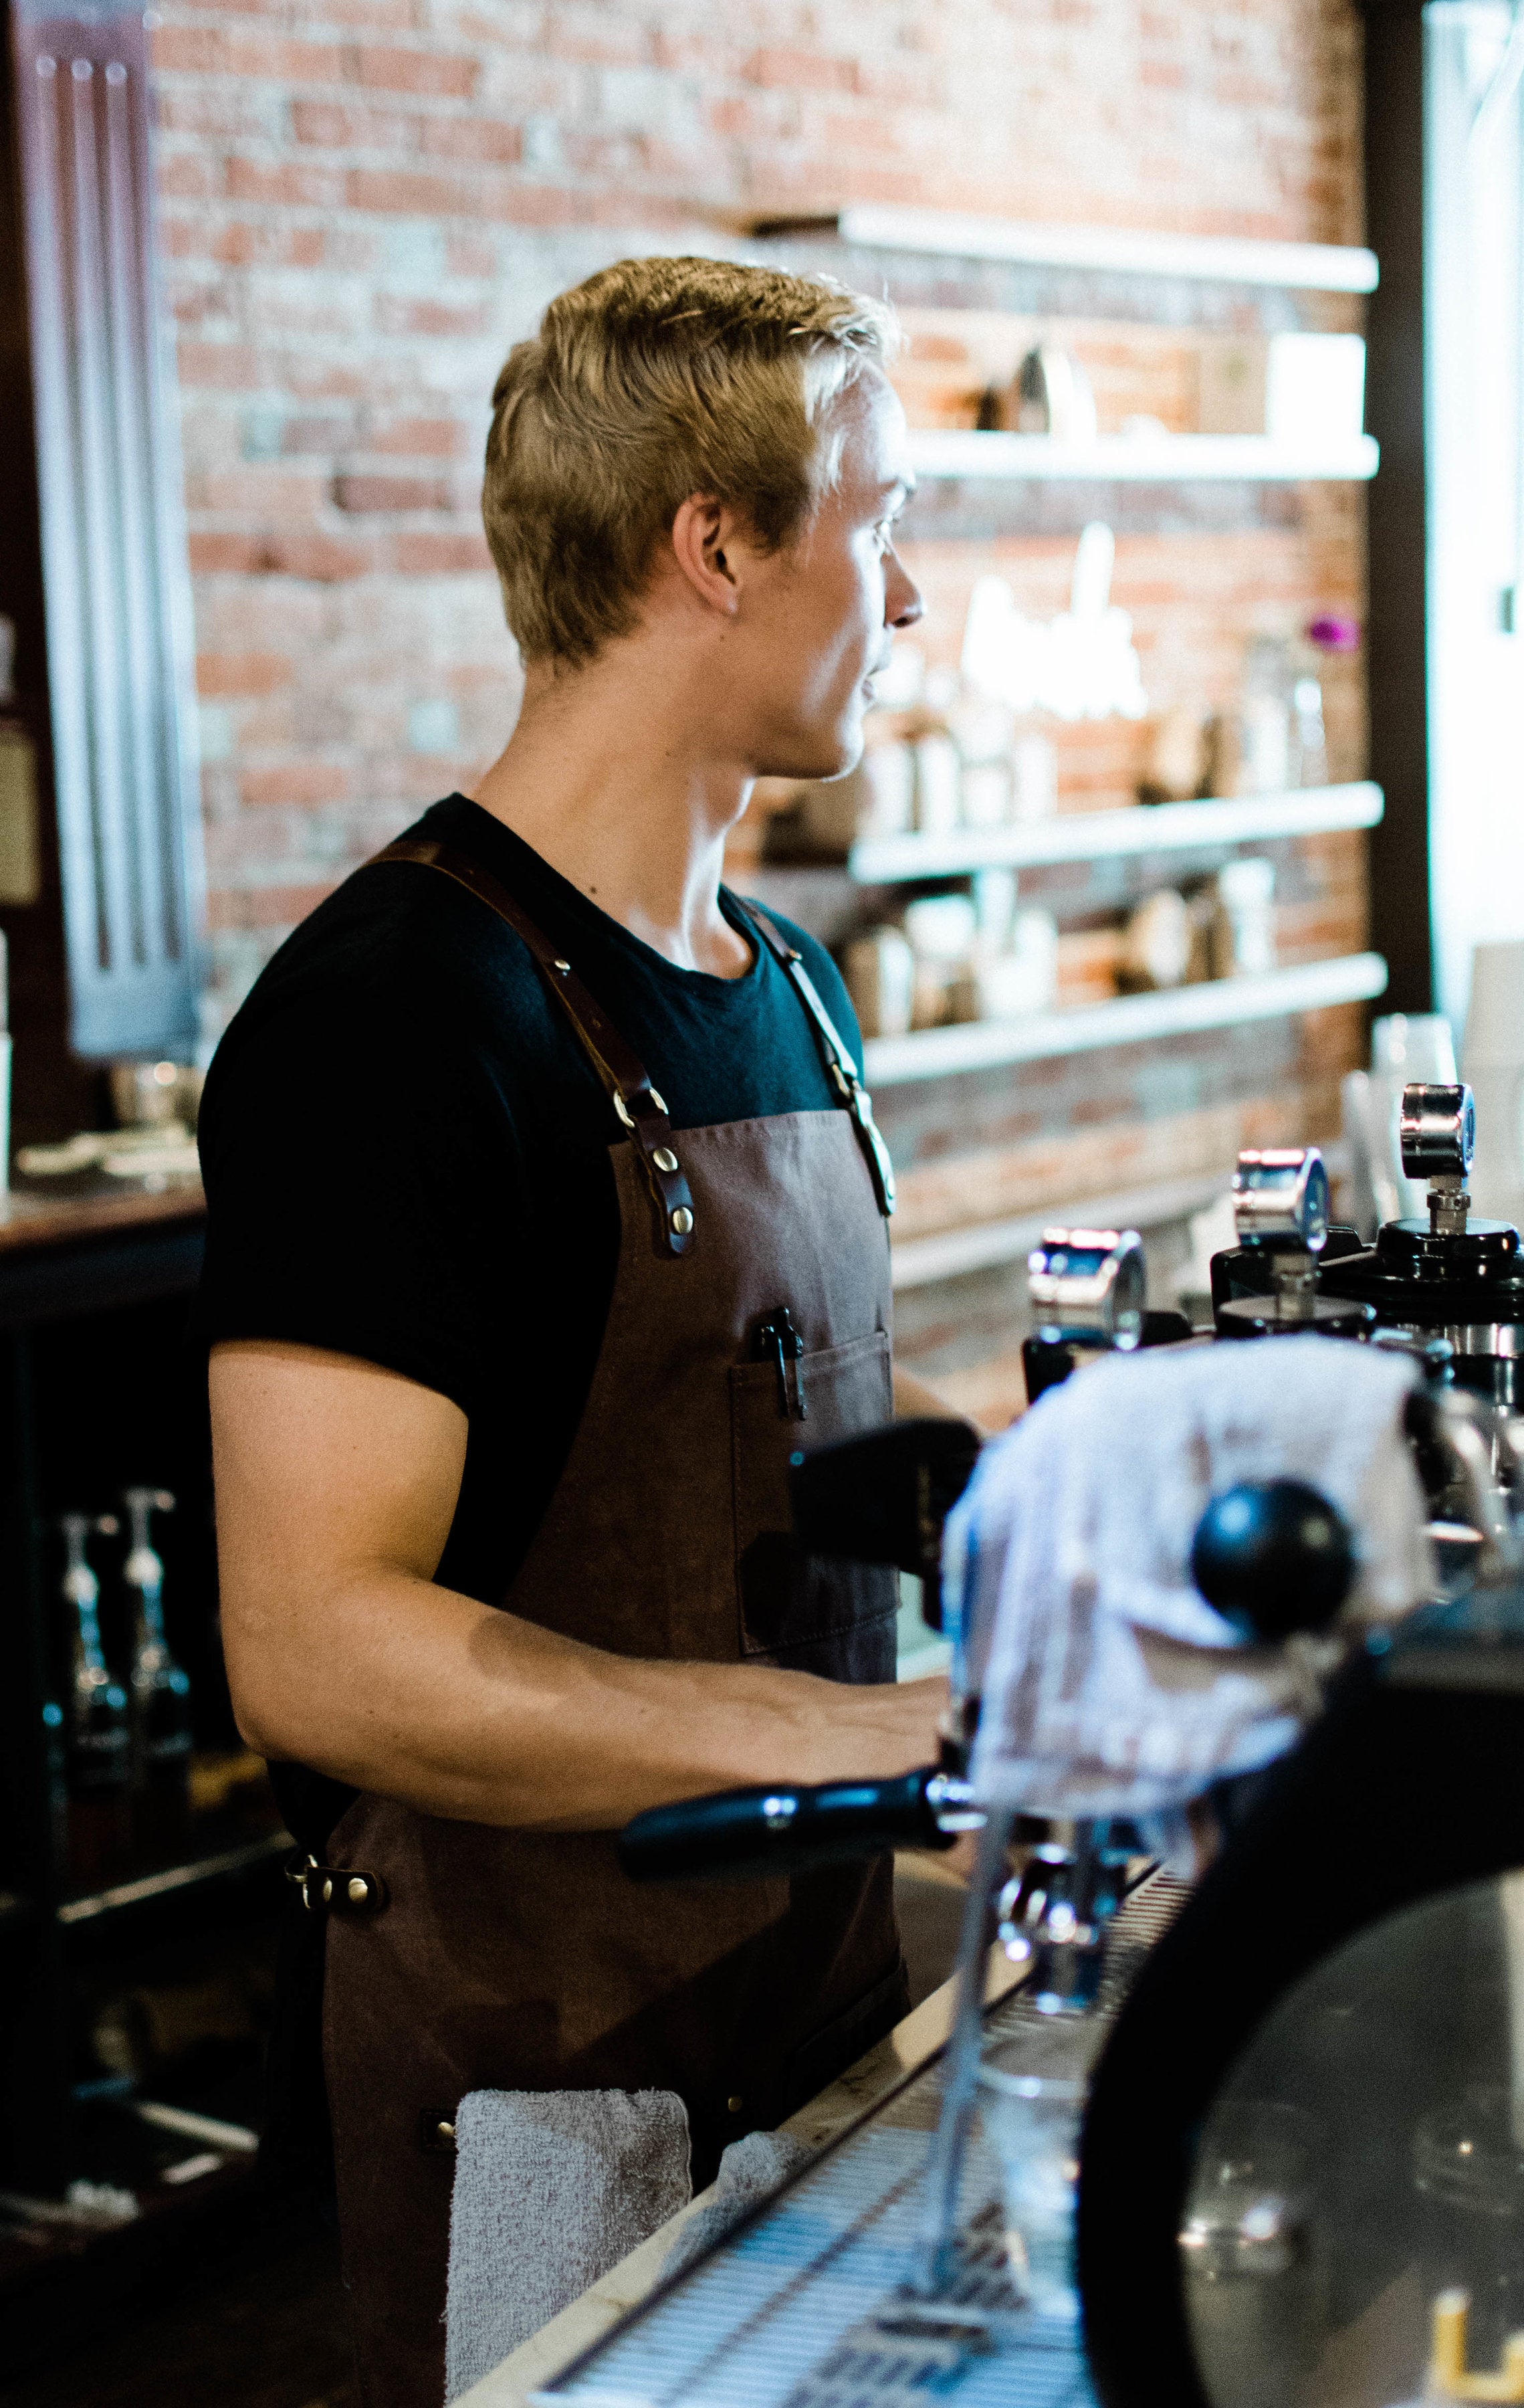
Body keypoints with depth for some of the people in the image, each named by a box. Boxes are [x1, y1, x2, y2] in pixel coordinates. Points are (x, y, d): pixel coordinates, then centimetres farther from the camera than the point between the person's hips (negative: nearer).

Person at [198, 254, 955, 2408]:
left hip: (825, 1984, 8)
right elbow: (321, 1647, -26)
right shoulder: (396, 1018, -19)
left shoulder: (787, 985, 10)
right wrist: (907, 1727, -29)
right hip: (545, 2057, -8)